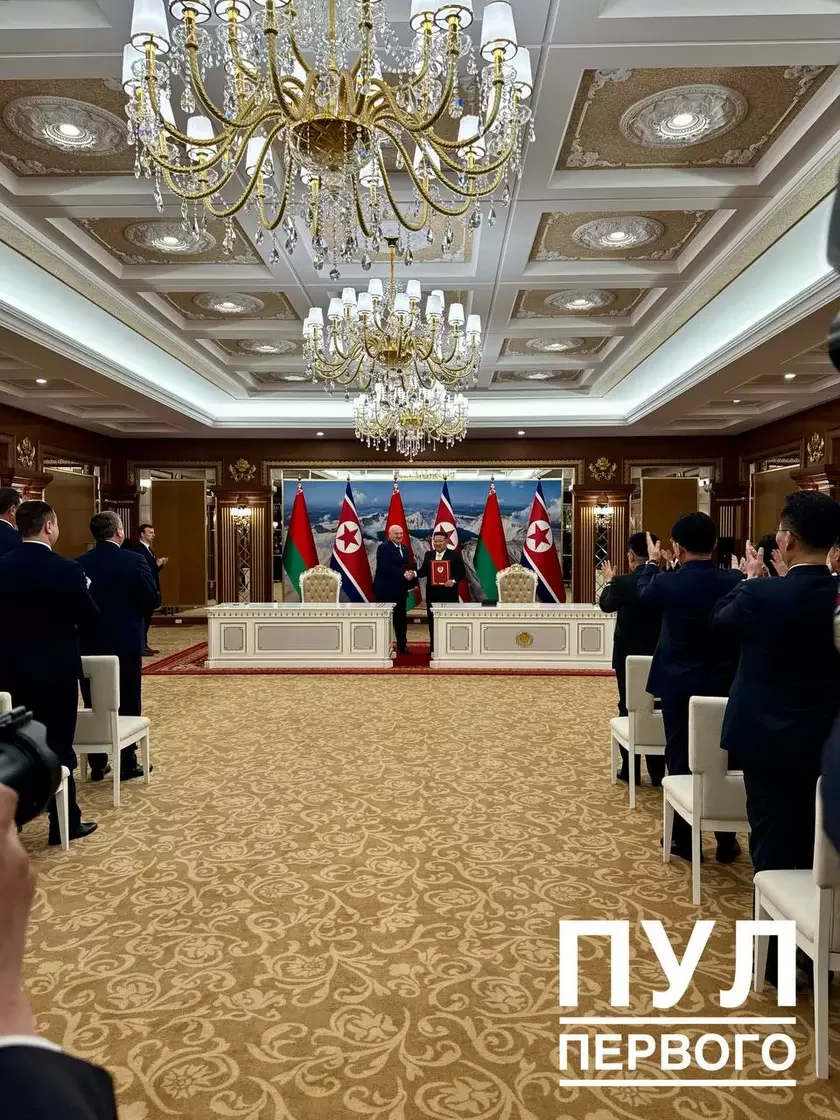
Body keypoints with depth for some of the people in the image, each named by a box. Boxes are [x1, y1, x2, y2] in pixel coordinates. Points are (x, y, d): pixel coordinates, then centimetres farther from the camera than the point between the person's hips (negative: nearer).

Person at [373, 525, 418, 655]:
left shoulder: (404, 548, 14)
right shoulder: (383, 548, -10)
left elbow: (408, 566, 15)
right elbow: (385, 567, -22)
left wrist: (411, 573, -9)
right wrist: (403, 574, -25)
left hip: (400, 590, 7)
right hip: (385, 590, -7)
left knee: (401, 619, 11)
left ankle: (402, 646, 20)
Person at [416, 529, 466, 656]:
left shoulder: (455, 555, -3)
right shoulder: (428, 555, 11)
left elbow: (461, 572, -6)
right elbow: (423, 571, 9)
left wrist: (453, 581, -21)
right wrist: (415, 573, -10)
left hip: (448, 593, -4)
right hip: (432, 593, 4)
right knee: (433, 621, 8)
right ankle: (433, 648, 16)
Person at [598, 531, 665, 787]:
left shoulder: (622, 583, -13)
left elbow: (605, 605, 6)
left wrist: (610, 580, 24)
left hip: (629, 657, -2)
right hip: (659, 657, 2)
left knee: (629, 710, 8)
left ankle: (630, 770, 13)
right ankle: (657, 771, 16)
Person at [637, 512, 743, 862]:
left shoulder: (667, 583, -14)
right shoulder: (736, 581, -9)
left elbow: (643, 591, 11)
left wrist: (652, 562, 29)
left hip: (679, 686, -2)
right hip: (725, 686, 2)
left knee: (680, 762, 8)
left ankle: (684, 840, 16)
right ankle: (727, 841, 21)